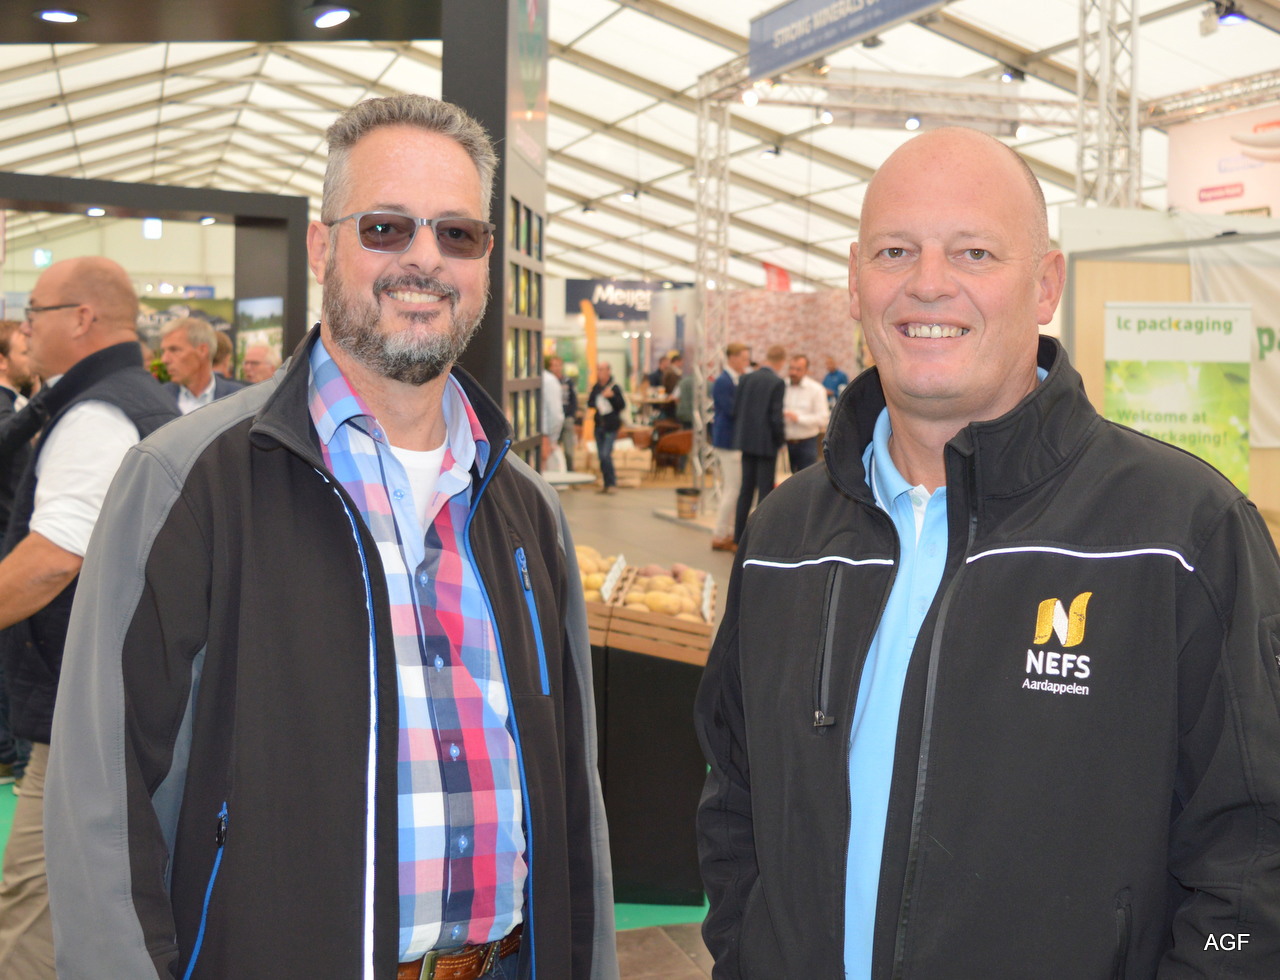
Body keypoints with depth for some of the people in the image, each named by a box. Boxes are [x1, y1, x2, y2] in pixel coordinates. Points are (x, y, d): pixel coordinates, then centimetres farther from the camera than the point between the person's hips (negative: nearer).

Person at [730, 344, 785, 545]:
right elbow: (776, 416, -16)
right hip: (766, 442, -6)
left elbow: (736, 409, 5)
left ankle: (739, 537, 17)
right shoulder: (778, 383, -13)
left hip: (746, 440, 6)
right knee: (765, 491, 1)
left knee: (746, 489, 14)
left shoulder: (746, 379, 4)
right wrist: (781, 438, -2)